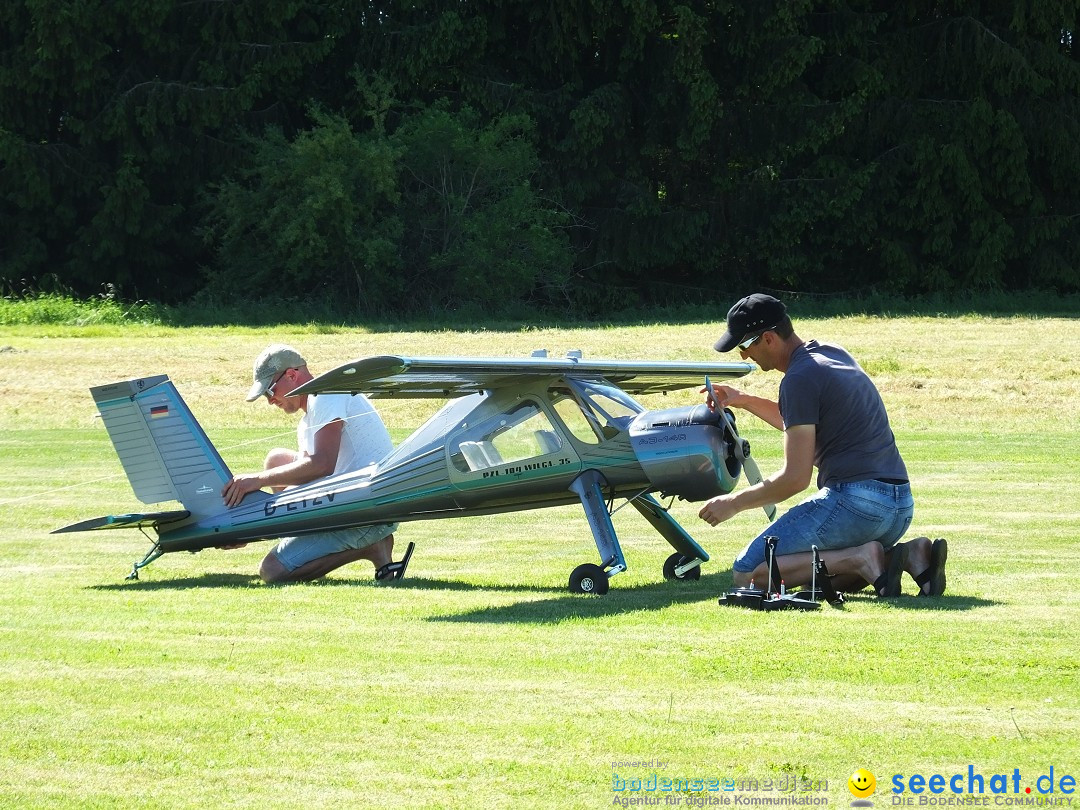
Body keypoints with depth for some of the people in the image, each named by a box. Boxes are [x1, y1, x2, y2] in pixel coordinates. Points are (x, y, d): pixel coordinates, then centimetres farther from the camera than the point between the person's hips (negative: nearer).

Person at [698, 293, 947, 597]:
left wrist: (734, 502, -1)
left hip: (852, 501, -9)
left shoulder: (800, 378, -11)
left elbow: (796, 477, -13)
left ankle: (860, 558, -17)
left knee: (747, 574, -6)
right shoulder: (835, 355, 18)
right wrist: (744, 401, 32)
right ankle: (911, 555, 4)